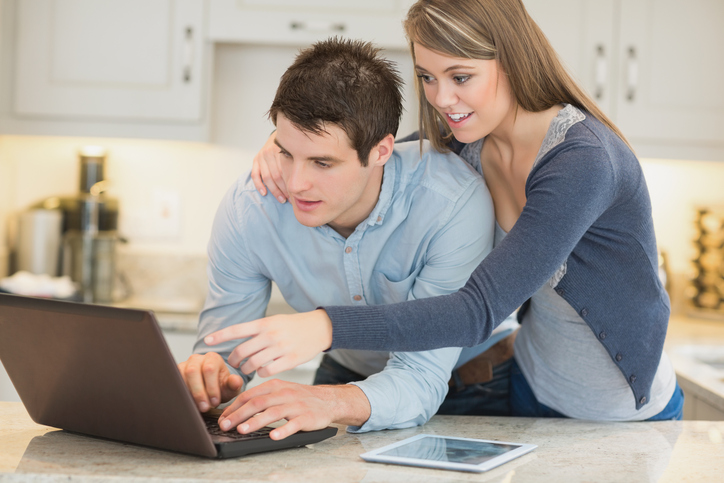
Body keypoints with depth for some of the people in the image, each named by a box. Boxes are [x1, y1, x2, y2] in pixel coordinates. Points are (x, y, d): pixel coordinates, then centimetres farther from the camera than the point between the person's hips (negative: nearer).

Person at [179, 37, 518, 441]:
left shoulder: (455, 203, -33)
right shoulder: (247, 211, -23)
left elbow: (422, 378, -35)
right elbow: (223, 354, -15)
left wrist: (333, 404, -56)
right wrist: (204, 380, -40)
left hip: (471, 386, -1)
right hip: (348, 374, 2)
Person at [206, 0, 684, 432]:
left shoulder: (583, 160, -31)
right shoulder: (466, 141, -9)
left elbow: (479, 311, -39)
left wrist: (326, 326, -49)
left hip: (625, 417, -6)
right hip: (534, 394, 6)